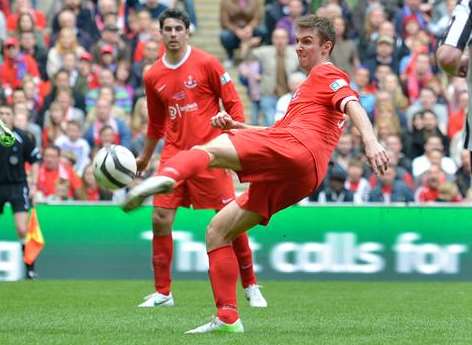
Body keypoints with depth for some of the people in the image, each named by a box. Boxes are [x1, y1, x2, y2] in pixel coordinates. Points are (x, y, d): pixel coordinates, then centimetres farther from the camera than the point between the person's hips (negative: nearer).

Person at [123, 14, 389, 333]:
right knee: (217, 231, 7)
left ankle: (167, 177, -57)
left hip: (296, 150, -9)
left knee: (206, 151, -23)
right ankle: (227, 317, -1)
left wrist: (371, 142, -27)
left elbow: (353, 105, -8)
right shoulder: (308, 88, 39)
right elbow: (279, 132, 41)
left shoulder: (328, 74, 11)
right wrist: (239, 127, 26)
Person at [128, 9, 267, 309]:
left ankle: (251, 287, 10)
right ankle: (162, 292, 6)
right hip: (174, 153, 4)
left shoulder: (206, 63, -3)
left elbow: (234, 103, 0)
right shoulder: (153, 77, 8)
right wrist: (144, 158, 28)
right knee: (160, 219, -5)